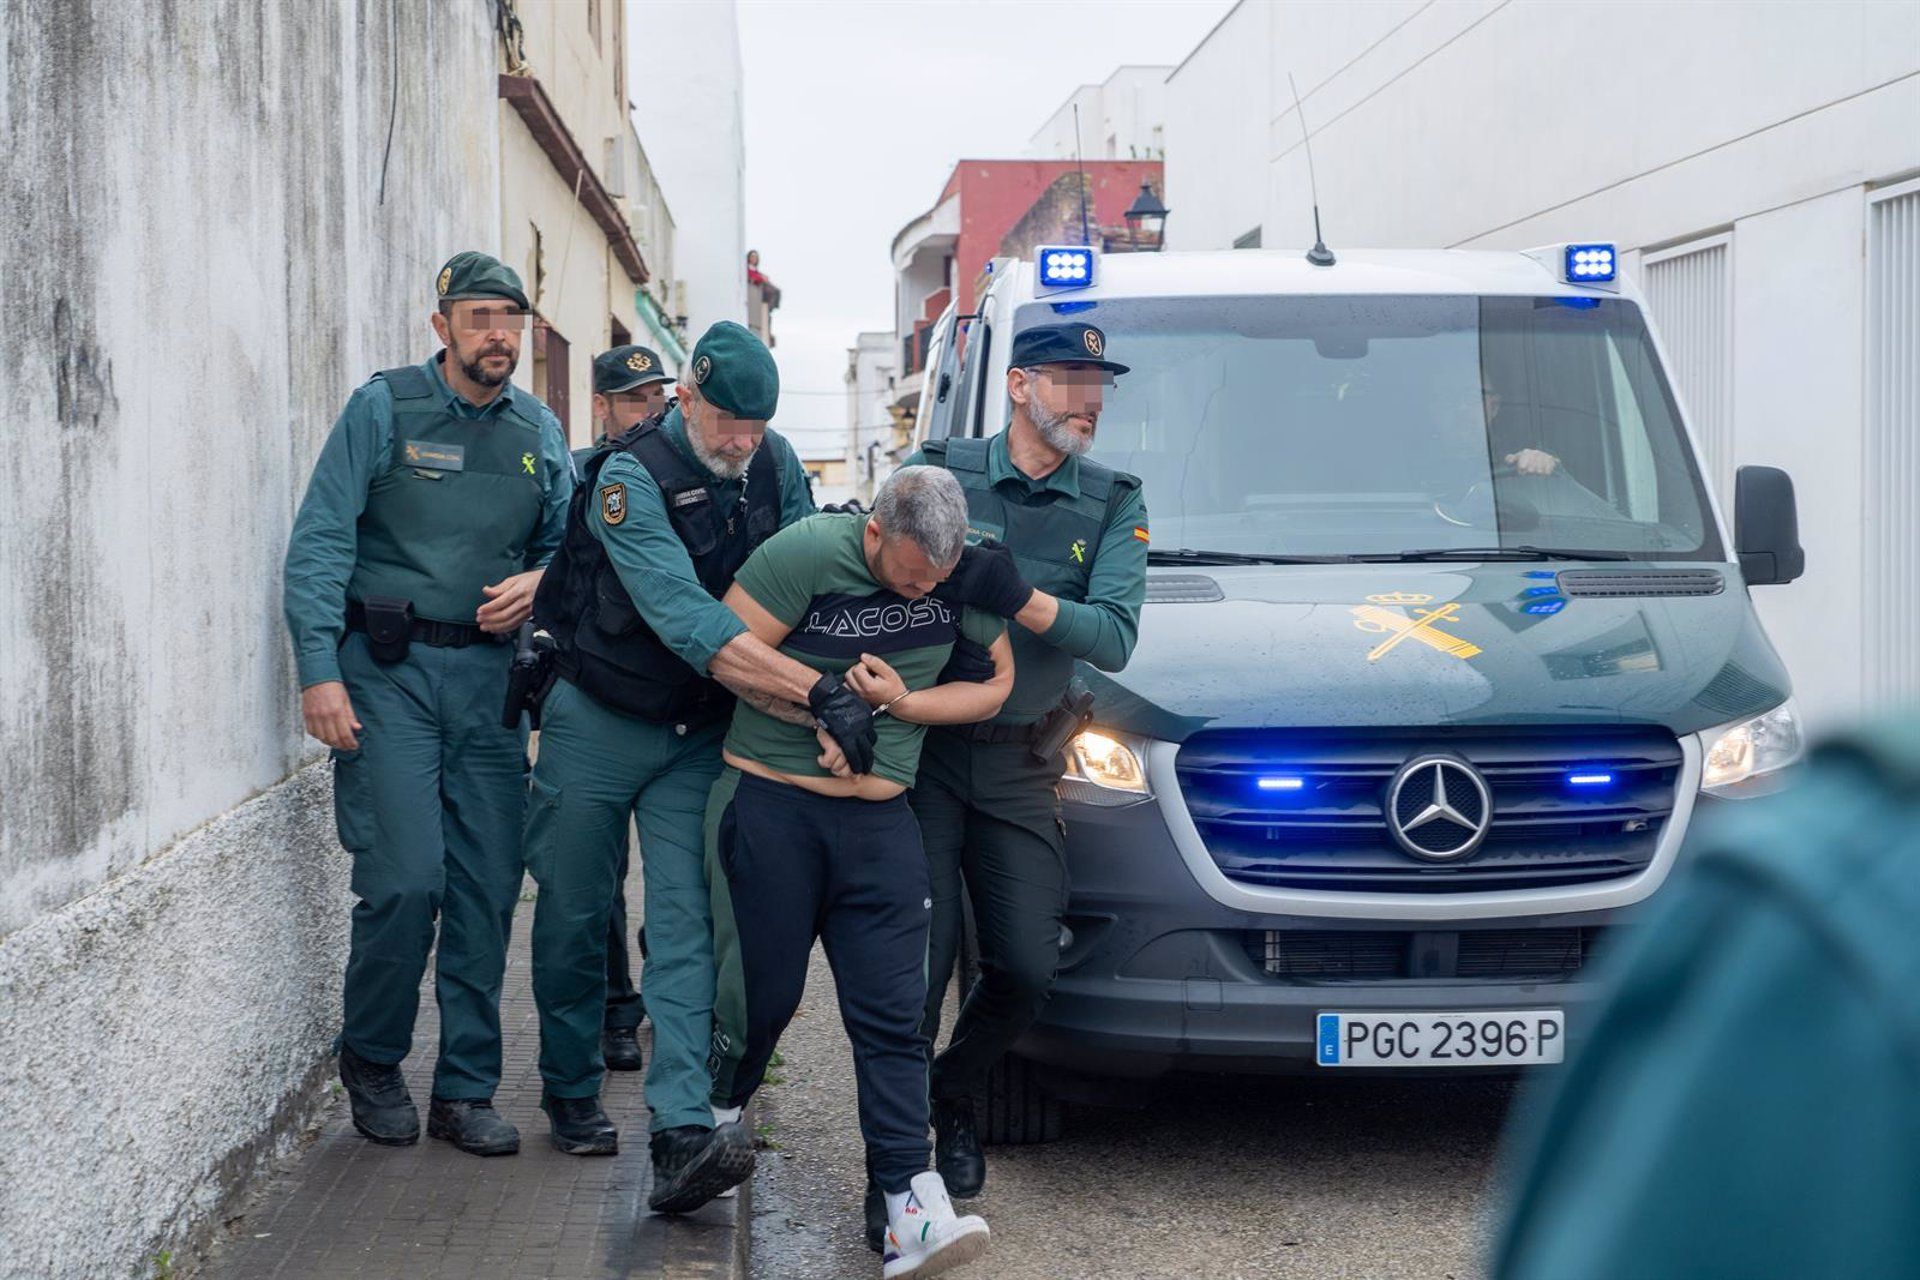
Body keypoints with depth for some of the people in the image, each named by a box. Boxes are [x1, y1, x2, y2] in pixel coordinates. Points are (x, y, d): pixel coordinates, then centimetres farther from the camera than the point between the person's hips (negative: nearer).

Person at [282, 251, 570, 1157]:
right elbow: (319, 543, -6)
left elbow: (565, 541, 22)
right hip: (388, 672, -4)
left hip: (489, 676, 4)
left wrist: (539, 582, -2)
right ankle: (371, 1064, 13)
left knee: (487, 888, 3)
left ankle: (466, 1091, 13)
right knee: (406, 879, -11)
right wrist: (320, 671, -14)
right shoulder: (384, 408, -2)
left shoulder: (539, 431, 12)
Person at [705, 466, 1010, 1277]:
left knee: (892, 1013, -4)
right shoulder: (808, 554, -14)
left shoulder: (966, 576, -1)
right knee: (761, 992, 4)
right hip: (769, 805, -3)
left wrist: (902, 703, -9)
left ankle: (912, 1207, -8)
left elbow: (997, 684, 7)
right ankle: (712, 1122, 34)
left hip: (881, 821, 3)